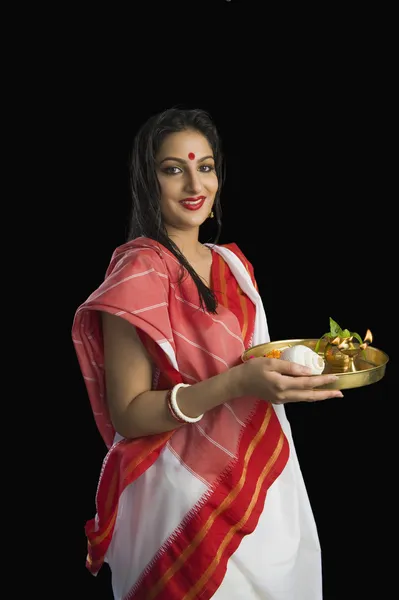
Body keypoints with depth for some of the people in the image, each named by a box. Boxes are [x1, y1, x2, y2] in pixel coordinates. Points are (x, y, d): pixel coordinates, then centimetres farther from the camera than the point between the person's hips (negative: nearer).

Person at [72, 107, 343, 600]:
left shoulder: (232, 262, 6)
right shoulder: (138, 271, -17)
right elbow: (127, 413, -19)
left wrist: (300, 367, 0)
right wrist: (236, 383, -30)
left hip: (262, 483, 8)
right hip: (189, 497, -7)